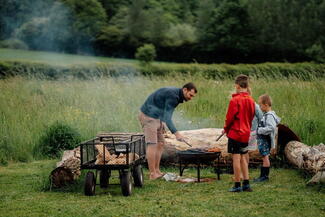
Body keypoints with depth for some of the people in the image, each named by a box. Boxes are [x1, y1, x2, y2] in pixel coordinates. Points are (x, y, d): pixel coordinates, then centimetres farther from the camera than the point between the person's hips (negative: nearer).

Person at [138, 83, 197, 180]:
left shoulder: (177, 95, 8)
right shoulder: (173, 95, -23)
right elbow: (167, 117, -29)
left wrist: (161, 124, 13)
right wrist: (176, 133, -36)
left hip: (155, 117, 10)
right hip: (148, 117, -10)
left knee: (160, 144, 7)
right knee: (152, 144, -11)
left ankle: (157, 171, 9)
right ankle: (152, 174, -9)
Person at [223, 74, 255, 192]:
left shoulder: (235, 100, -15)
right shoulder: (251, 100, 5)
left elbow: (230, 117, -11)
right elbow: (251, 117, 12)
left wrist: (226, 129, 6)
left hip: (235, 133, -7)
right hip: (246, 134, 7)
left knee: (236, 158, -2)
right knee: (243, 158, 13)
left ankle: (237, 185, 1)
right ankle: (246, 184, 13)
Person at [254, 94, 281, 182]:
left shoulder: (269, 116, -18)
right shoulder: (266, 115, 12)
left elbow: (271, 127, -28)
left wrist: (259, 130, -22)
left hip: (265, 140, -10)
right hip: (262, 139, 10)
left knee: (265, 157, -3)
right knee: (265, 157, 13)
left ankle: (264, 176, 2)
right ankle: (263, 175, 19)